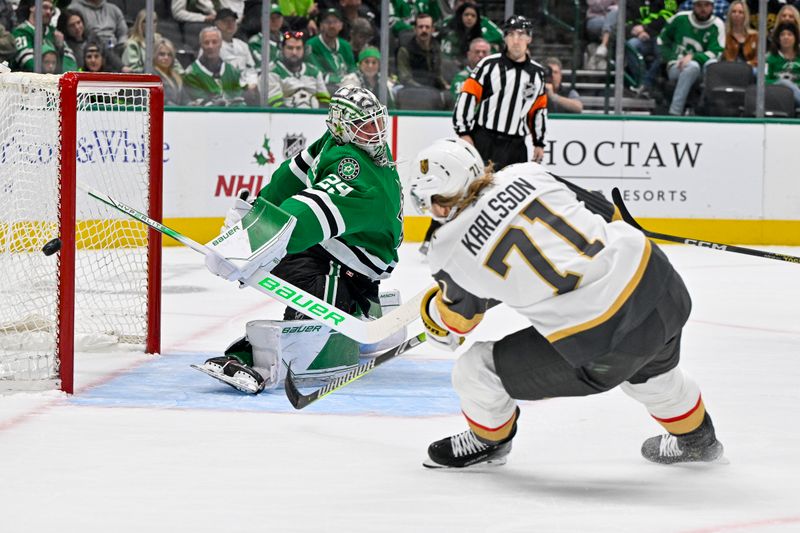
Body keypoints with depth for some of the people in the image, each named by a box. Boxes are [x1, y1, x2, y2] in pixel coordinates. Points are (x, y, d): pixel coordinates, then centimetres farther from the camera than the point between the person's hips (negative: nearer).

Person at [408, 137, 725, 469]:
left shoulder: (451, 251, -5)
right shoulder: (525, 174, 4)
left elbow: (455, 319, 15)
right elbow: (604, 212, 15)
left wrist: (433, 318, 38)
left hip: (602, 342, -6)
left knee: (474, 372, 12)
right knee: (650, 367, 40)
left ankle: (487, 441, 42)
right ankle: (695, 438, 63)